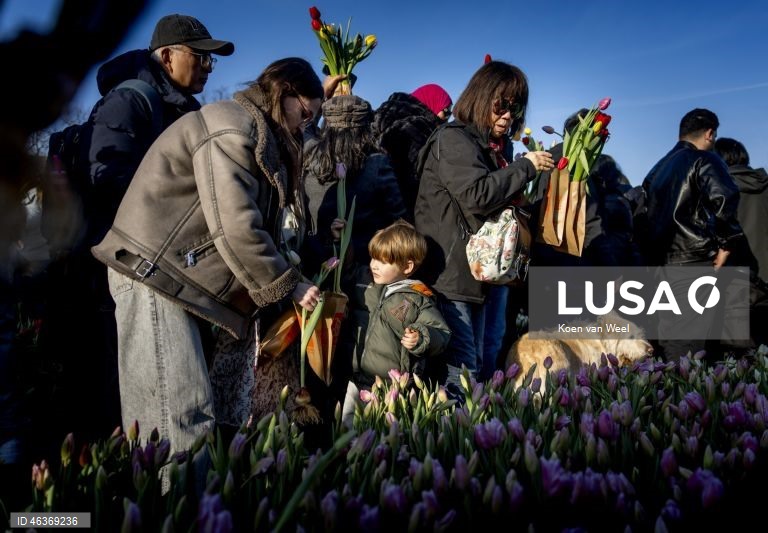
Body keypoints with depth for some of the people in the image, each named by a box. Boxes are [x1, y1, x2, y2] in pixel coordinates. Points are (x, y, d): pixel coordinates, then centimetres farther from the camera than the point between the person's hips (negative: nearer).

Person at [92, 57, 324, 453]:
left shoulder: (259, 136, 19)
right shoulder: (232, 127, -11)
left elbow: (254, 221, 16)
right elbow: (235, 227, -19)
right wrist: (287, 286, -10)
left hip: (183, 279, 10)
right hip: (155, 271, -10)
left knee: (195, 417, 6)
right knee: (182, 425, -12)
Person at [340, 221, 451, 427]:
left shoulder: (418, 299, -8)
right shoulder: (363, 280, 4)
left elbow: (441, 335, -7)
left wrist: (422, 339, -27)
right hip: (358, 381, 5)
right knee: (347, 427, 16)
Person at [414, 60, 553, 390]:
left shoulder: (493, 148, 18)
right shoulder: (453, 139, -9)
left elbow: (504, 202, 23)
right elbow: (477, 194, -24)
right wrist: (525, 167, -12)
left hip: (476, 274, 10)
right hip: (449, 274, -9)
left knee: (476, 366, 13)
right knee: (461, 372, -12)